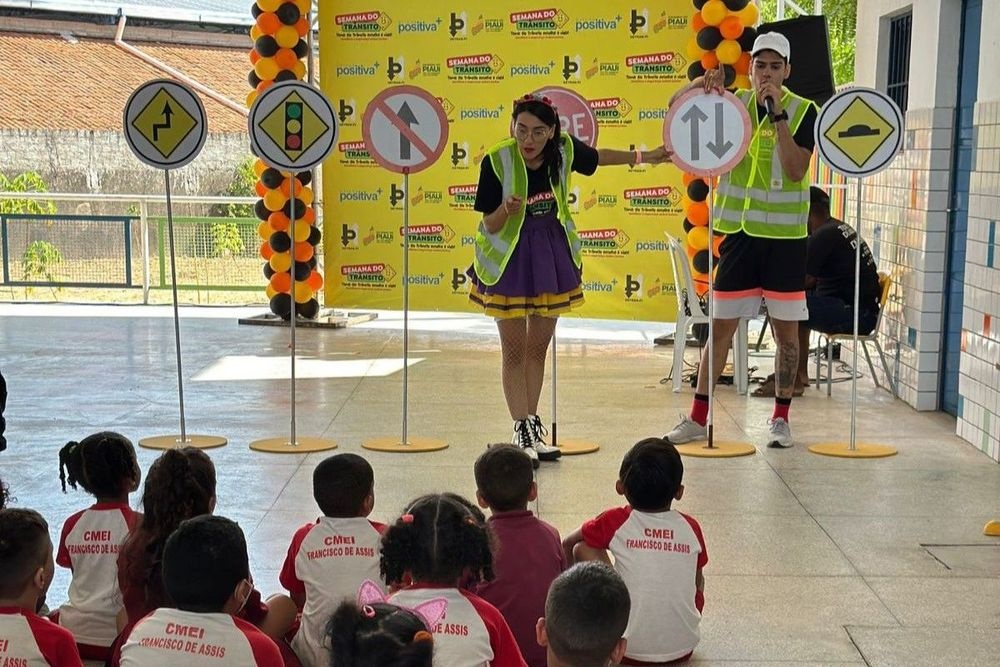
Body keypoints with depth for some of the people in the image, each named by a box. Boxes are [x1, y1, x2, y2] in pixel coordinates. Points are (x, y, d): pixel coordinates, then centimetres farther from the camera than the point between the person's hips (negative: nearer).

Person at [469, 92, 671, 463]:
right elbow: (489, 225, -14)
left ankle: (533, 426, 22)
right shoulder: (497, 161, -19)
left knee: (539, 346, 12)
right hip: (510, 258, -4)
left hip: (552, 254, 4)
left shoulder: (564, 150, -9)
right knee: (515, 349, 1)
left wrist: (644, 157, 22)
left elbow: (598, 157, 14)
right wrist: (506, 209, -36)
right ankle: (522, 431, 8)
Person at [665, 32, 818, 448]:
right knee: (721, 325, 5)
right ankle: (698, 417, 12)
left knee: (786, 331, 4)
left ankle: (781, 419, 17)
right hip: (740, 231, 2)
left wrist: (778, 115, -21)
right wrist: (702, 83, -17)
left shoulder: (803, 111, -3)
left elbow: (797, 170, -15)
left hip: (785, 237, -2)